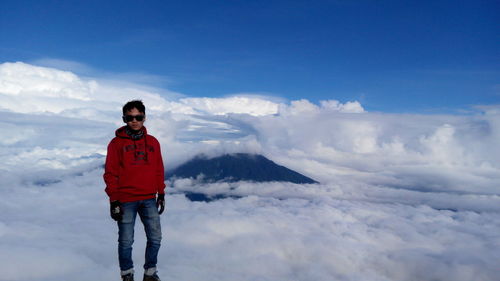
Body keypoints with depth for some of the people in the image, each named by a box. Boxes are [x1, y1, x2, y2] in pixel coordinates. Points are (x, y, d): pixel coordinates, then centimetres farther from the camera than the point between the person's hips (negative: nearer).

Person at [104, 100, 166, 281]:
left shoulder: (153, 142, 7)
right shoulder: (116, 143, -3)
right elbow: (110, 174, -3)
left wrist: (161, 194, 10)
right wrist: (113, 201, -6)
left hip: (149, 199, 3)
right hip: (126, 201, -3)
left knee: (155, 238, 5)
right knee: (126, 241, 6)